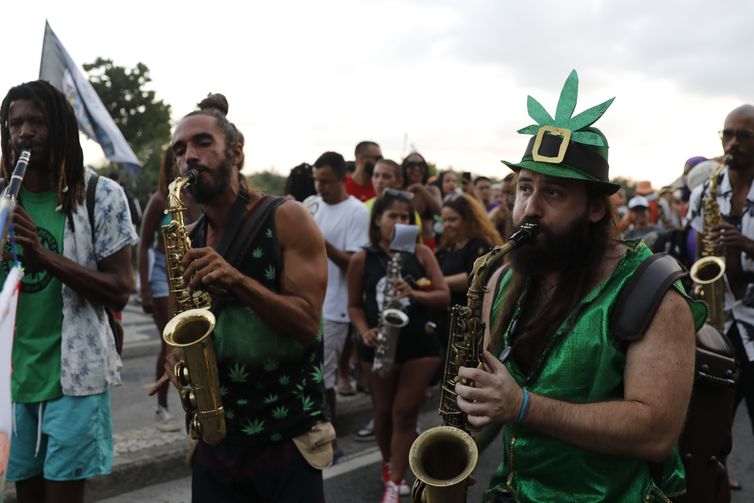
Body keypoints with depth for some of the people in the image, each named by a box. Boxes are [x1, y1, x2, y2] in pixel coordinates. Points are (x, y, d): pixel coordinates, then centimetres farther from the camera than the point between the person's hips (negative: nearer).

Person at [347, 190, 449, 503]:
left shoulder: (421, 253, 0)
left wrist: (414, 294, -21)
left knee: (405, 413, 1)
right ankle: (388, 464, 41)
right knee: (384, 411, 15)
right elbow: (354, 305, 4)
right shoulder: (362, 259, -2)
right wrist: (365, 332, -13)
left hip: (420, 343, 0)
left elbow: (444, 296, -4)